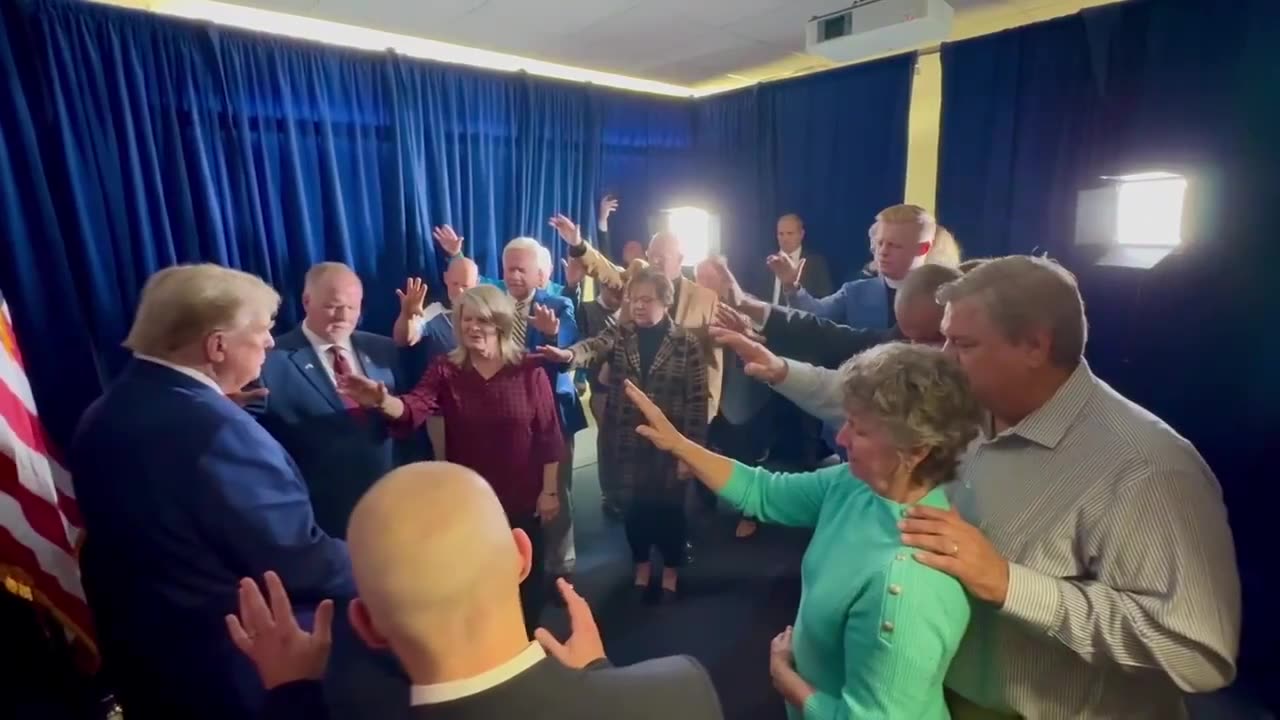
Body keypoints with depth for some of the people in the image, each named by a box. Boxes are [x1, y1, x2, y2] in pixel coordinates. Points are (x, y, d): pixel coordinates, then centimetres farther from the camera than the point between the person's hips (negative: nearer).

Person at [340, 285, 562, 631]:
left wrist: (549, 490, -8)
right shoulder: (445, 370, -5)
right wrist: (383, 401, -44)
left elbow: (548, 434, -8)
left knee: (527, 576, 17)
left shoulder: (530, 369, -10)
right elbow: (413, 409, -22)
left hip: (523, 497, -1)